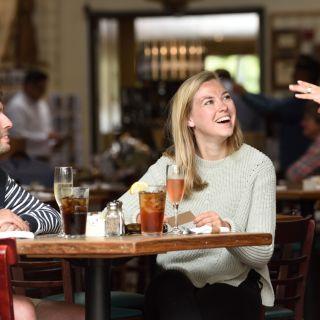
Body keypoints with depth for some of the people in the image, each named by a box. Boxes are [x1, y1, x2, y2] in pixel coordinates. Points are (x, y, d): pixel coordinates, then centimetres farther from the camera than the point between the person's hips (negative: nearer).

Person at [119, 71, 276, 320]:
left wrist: (227, 230, -28)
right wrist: (141, 216, -26)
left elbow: (262, 254, -7)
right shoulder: (171, 164, 6)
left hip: (235, 282, -2)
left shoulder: (258, 165, -1)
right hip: (177, 277, 2)